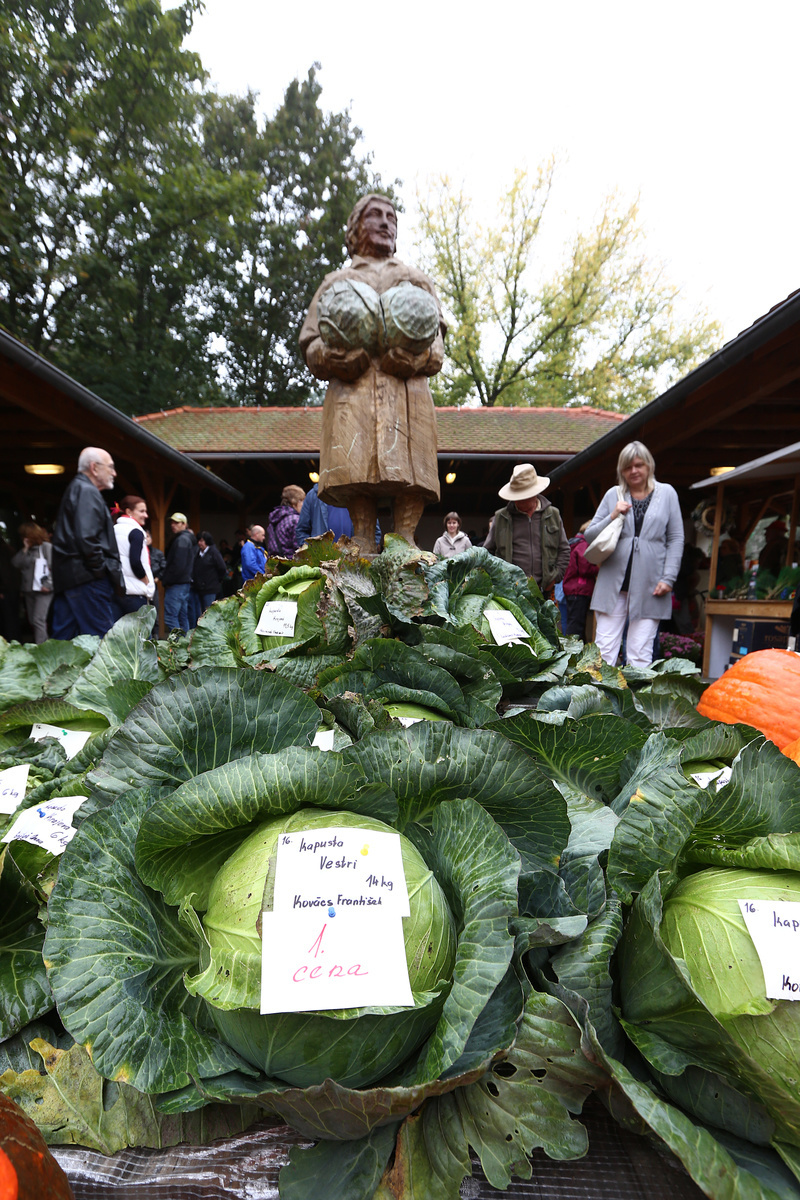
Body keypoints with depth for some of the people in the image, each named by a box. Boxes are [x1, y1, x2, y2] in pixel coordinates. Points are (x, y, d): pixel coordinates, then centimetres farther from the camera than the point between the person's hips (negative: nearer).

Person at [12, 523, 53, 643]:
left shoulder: (46, 547, -4)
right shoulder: (24, 550, 15)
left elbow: (54, 566, -10)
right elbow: (15, 564, 3)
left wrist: (48, 584, -13)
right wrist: (25, 549, -3)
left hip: (43, 590, -7)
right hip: (28, 590, 7)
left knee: (38, 620, -14)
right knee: (32, 621, 9)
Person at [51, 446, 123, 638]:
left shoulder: (76, 489, 23)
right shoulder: (87, 492, -8)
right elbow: (87, 539, -21)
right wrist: (103, 570, -12)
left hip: (66, 579, 11)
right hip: (89, 579, -11)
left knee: (63, 641, 10)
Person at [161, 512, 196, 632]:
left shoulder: (181, 540, -13)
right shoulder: (187, 539, 18)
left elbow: (178, 565, -21)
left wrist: (166, 580, -12)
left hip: (176, 585, -10)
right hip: (185, 583, 10)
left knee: (170, 616, -10)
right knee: (183, 616, 13)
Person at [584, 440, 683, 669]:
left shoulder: (666, 493, 9)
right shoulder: (613, 495, 10)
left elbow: (676, 539, 7)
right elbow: (589, 536, 9)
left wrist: (668, 578, -3)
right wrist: (612, 517, -8)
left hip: (649, 586, -1)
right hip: (613, 582, 1)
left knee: (641, 654, 1)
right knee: (604, 649, 0)